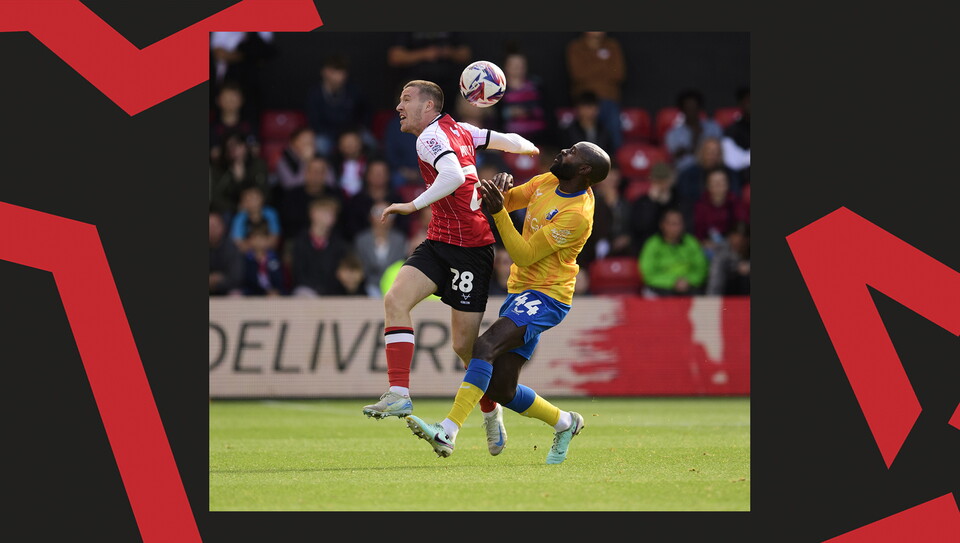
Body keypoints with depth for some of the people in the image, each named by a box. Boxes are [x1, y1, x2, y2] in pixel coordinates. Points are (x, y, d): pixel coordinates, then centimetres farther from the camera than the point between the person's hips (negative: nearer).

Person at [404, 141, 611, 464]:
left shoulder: (577, 215, -20)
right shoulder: (549, 182, 6)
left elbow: (524, 255, -18)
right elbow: (511, 200, 20)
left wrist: (498, 212, -24)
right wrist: (500, 191, -3)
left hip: (545, 298, -9)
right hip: (521, 291, 9)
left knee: (484, 346, -29)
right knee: (500, 390, 6)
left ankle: (447, 433, -37)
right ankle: (564, 423, 29)